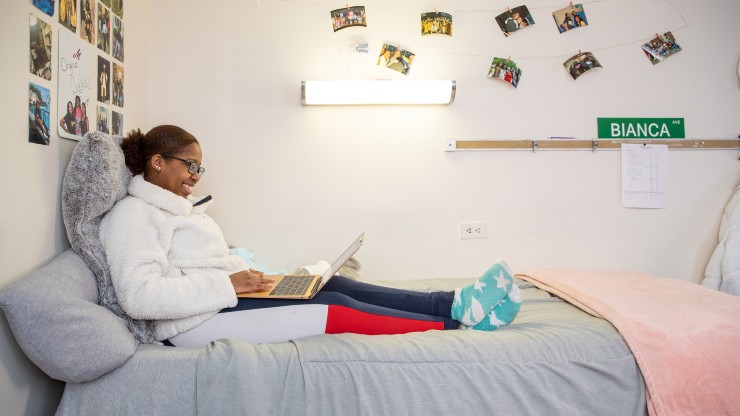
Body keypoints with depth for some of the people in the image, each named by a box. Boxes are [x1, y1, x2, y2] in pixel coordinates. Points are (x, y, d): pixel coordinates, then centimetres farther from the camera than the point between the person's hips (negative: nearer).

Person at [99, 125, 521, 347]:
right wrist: (228, 284, -22)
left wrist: (248, 275, 1)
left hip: (223, 298, 9)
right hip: (197, 320, -9)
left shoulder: (178, 206, 21)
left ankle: (456, 303, -14)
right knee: (334, 308, -20)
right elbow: (140, 296, -21)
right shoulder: (132, 214, -8)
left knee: (334, 285, -8)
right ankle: (459, 323, -17)